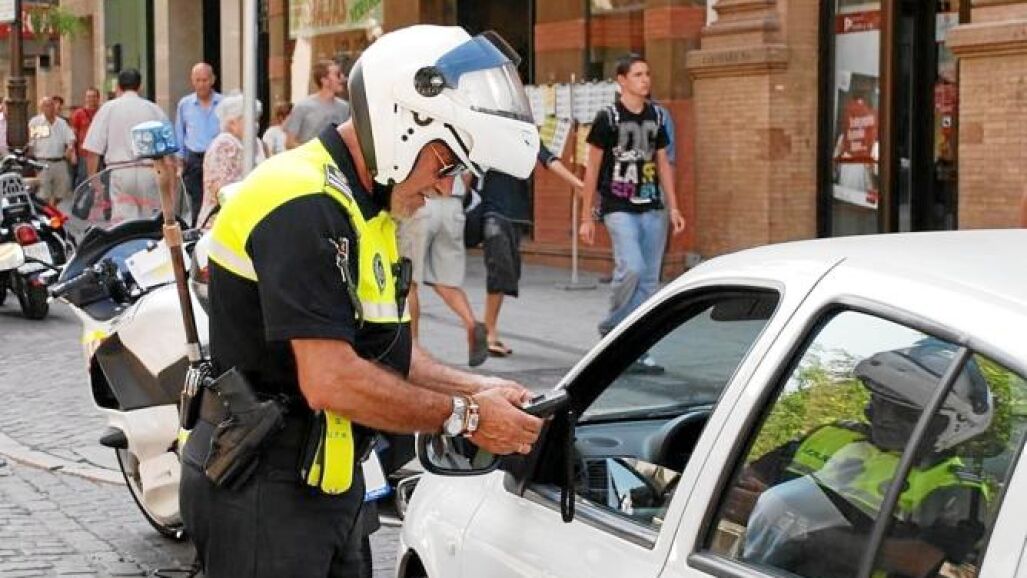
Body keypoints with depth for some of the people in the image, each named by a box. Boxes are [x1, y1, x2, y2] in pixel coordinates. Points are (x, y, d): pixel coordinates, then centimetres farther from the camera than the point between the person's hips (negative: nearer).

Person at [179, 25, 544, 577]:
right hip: (261, 489, -10)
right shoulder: (305, 205, -21)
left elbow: (382, 352, 15)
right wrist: (464, 416, -17)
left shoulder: (364, 210, 13)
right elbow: (332, 381, -26)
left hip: (324, 483, 10)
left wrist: (475, 387, 0)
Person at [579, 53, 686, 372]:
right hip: (619, 207, -5)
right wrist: (586, 218, -3)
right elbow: (592, 168, -2)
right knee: (631, 268, -21)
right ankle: (610, 327, 3)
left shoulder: (656, 117, 11)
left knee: (649, 281, 5)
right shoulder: (608, 118, -4)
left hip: (652, 208, 5)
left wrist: (673, 207, 11)